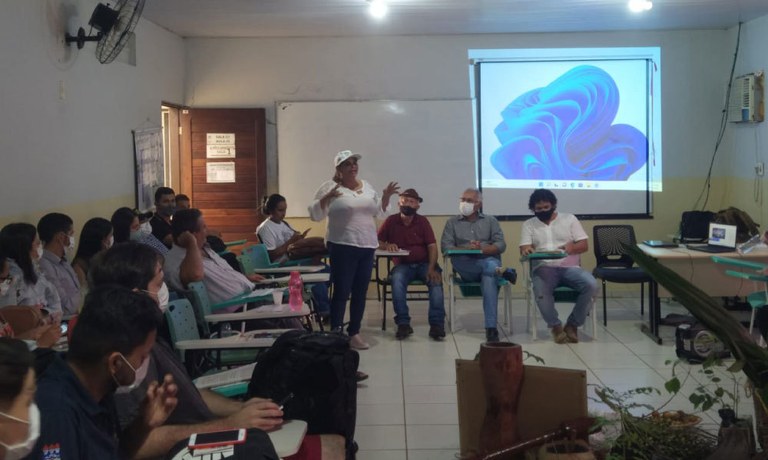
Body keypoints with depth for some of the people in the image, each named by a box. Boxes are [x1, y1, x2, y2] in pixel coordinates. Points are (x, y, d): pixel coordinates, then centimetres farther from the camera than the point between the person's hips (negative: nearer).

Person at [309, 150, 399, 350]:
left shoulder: (367, 186, 13)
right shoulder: (330, 187, -5)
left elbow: (378, 212, 21)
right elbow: (315, 215, -9)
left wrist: (386, 196, 5)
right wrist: (327, 198, -25)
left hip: (367, 247, 6)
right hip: (342, 247, -6)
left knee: (360, 292, 9)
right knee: (341, 292, -6)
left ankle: (354, 333, 18)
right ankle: (335, 334, 0)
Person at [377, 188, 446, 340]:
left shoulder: (423, 221, 2)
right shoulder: (391, 221, 4)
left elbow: (432, 246, -5)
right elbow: (377, 242, 7)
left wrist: (431, 268, -20)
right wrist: (387, 245, -17)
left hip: (424, 263, 0)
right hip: (402, 265, 0)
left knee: (436, 280, -30)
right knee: (397, 280, -33)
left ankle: (437, 324, -28)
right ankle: (403, 324, -27)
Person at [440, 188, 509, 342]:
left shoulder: (490, 221, 17)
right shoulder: (452, 222, 17)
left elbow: (501, 245, 4)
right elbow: (445, 247, 3)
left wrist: (482, 249, -15)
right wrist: (466, 249, -15)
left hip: (489, 262, 0)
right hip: (466, 268, 1)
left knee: (489, 278, -36)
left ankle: (491, 327, -40)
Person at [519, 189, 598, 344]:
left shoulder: (569, 218, 12)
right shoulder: (528, 224, 14)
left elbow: (584, 245, 7)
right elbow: (524, 249, 2)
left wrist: (572, 247, -17)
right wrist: (526, 250, -24)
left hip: (570, 267, 1)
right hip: (544, 268, -1)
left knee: (591, 285, -29)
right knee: (541, 291, -36)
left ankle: (573, 324, -9)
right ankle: (555, 325, -9)